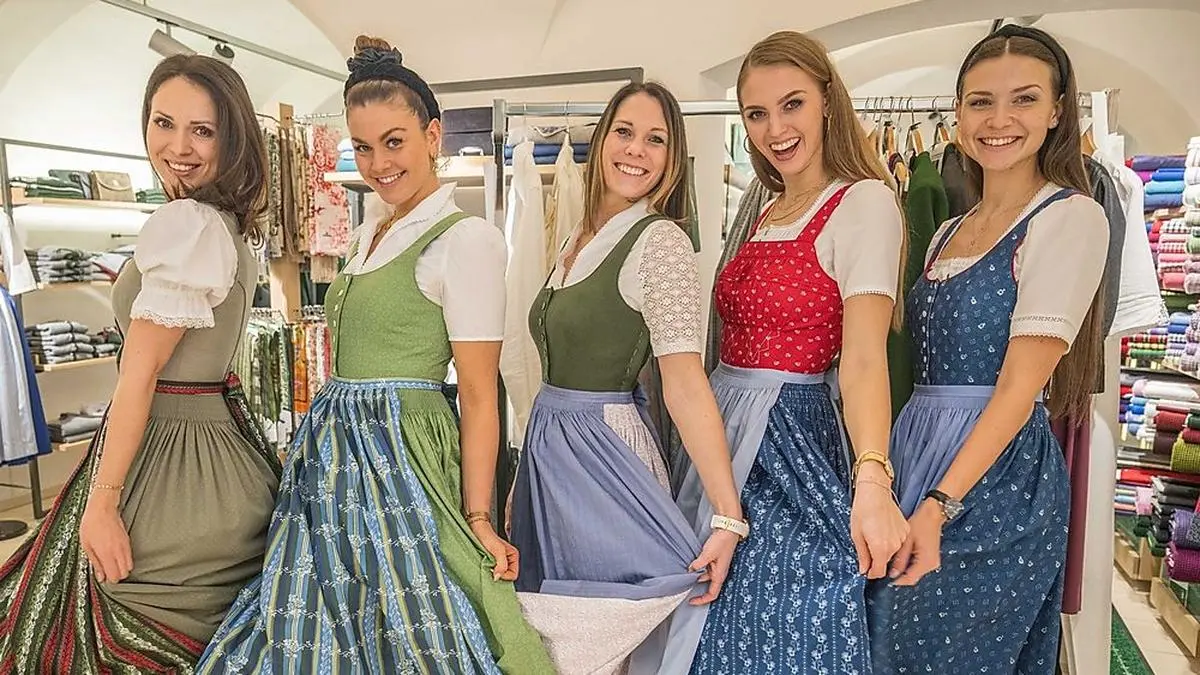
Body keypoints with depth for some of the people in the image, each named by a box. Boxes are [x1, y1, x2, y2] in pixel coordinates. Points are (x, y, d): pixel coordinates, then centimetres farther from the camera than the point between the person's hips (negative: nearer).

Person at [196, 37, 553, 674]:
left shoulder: (466, 239, -13)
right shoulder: (367, 237, 13)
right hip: (333, 452, 8)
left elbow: (479, 396, -15)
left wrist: (478, 518, -16)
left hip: (399, 451, -8)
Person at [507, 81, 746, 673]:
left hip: (603, 452, -8)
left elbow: (684, 378, -22)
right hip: (547, 446, 8)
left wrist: (728, 517, -28)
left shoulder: (660, 241, -15)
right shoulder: (579, 239, 9)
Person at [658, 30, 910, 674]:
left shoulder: (864, 202, -11)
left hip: (790, 440, -7)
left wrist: (870, 480, -37)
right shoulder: (763, 213, 12)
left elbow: (865, 354, -23)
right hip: (723, 430, 8)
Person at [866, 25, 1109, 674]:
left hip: (997, 475, -7)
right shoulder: (947, 233, 14)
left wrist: (939, 504, -24)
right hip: (913, 453, 7)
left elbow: (1020, 384, -16)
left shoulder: (1071, 216, -7)